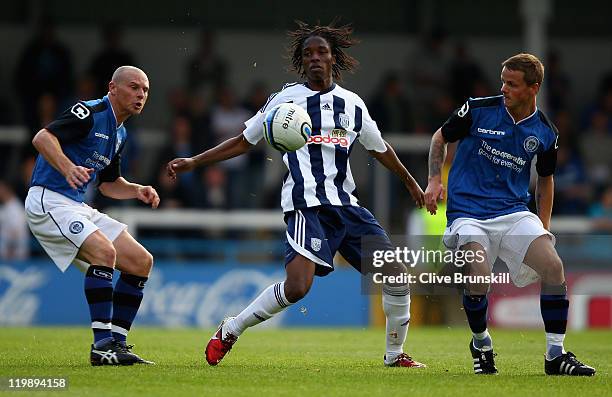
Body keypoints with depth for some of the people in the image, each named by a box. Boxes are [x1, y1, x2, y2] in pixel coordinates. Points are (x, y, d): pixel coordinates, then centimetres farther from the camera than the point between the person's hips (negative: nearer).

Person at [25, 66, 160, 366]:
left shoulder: (119, 133, 16)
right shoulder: (90, 113, -13)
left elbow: (108, 183, 26)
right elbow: (42, 138, -26)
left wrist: (138, 191, 7)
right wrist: (68, 168, -42)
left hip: (77, 207, 10)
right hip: (48, 201, -10)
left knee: (141, 261, 3)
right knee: (104, 251, -30)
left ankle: (116, 343, 5)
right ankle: (102, 345, -28)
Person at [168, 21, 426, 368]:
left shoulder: (353, 104, 13)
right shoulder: (287, 99, 3)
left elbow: (379, 147, 29)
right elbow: (244, 142, 10)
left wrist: (411, 183, 37)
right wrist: (193, 162, 5)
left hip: (347, 204, 5)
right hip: (307, 204, -5)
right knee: (297, 287, -24)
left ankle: (395, 354, 16)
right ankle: (230, 331, -4)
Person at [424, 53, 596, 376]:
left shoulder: (545, 133, 2)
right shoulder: (478, 110, -6)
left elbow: (545, 179, 18)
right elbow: (441, 137, 9)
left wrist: (543, 228, 13)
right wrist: (434, 180, -3)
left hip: (514, 210, 3)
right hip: (468, 212, -3)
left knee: (554, 267, -18)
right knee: (478, 279, -26)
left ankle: (556, 354, -6)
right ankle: (481, 344, 4)